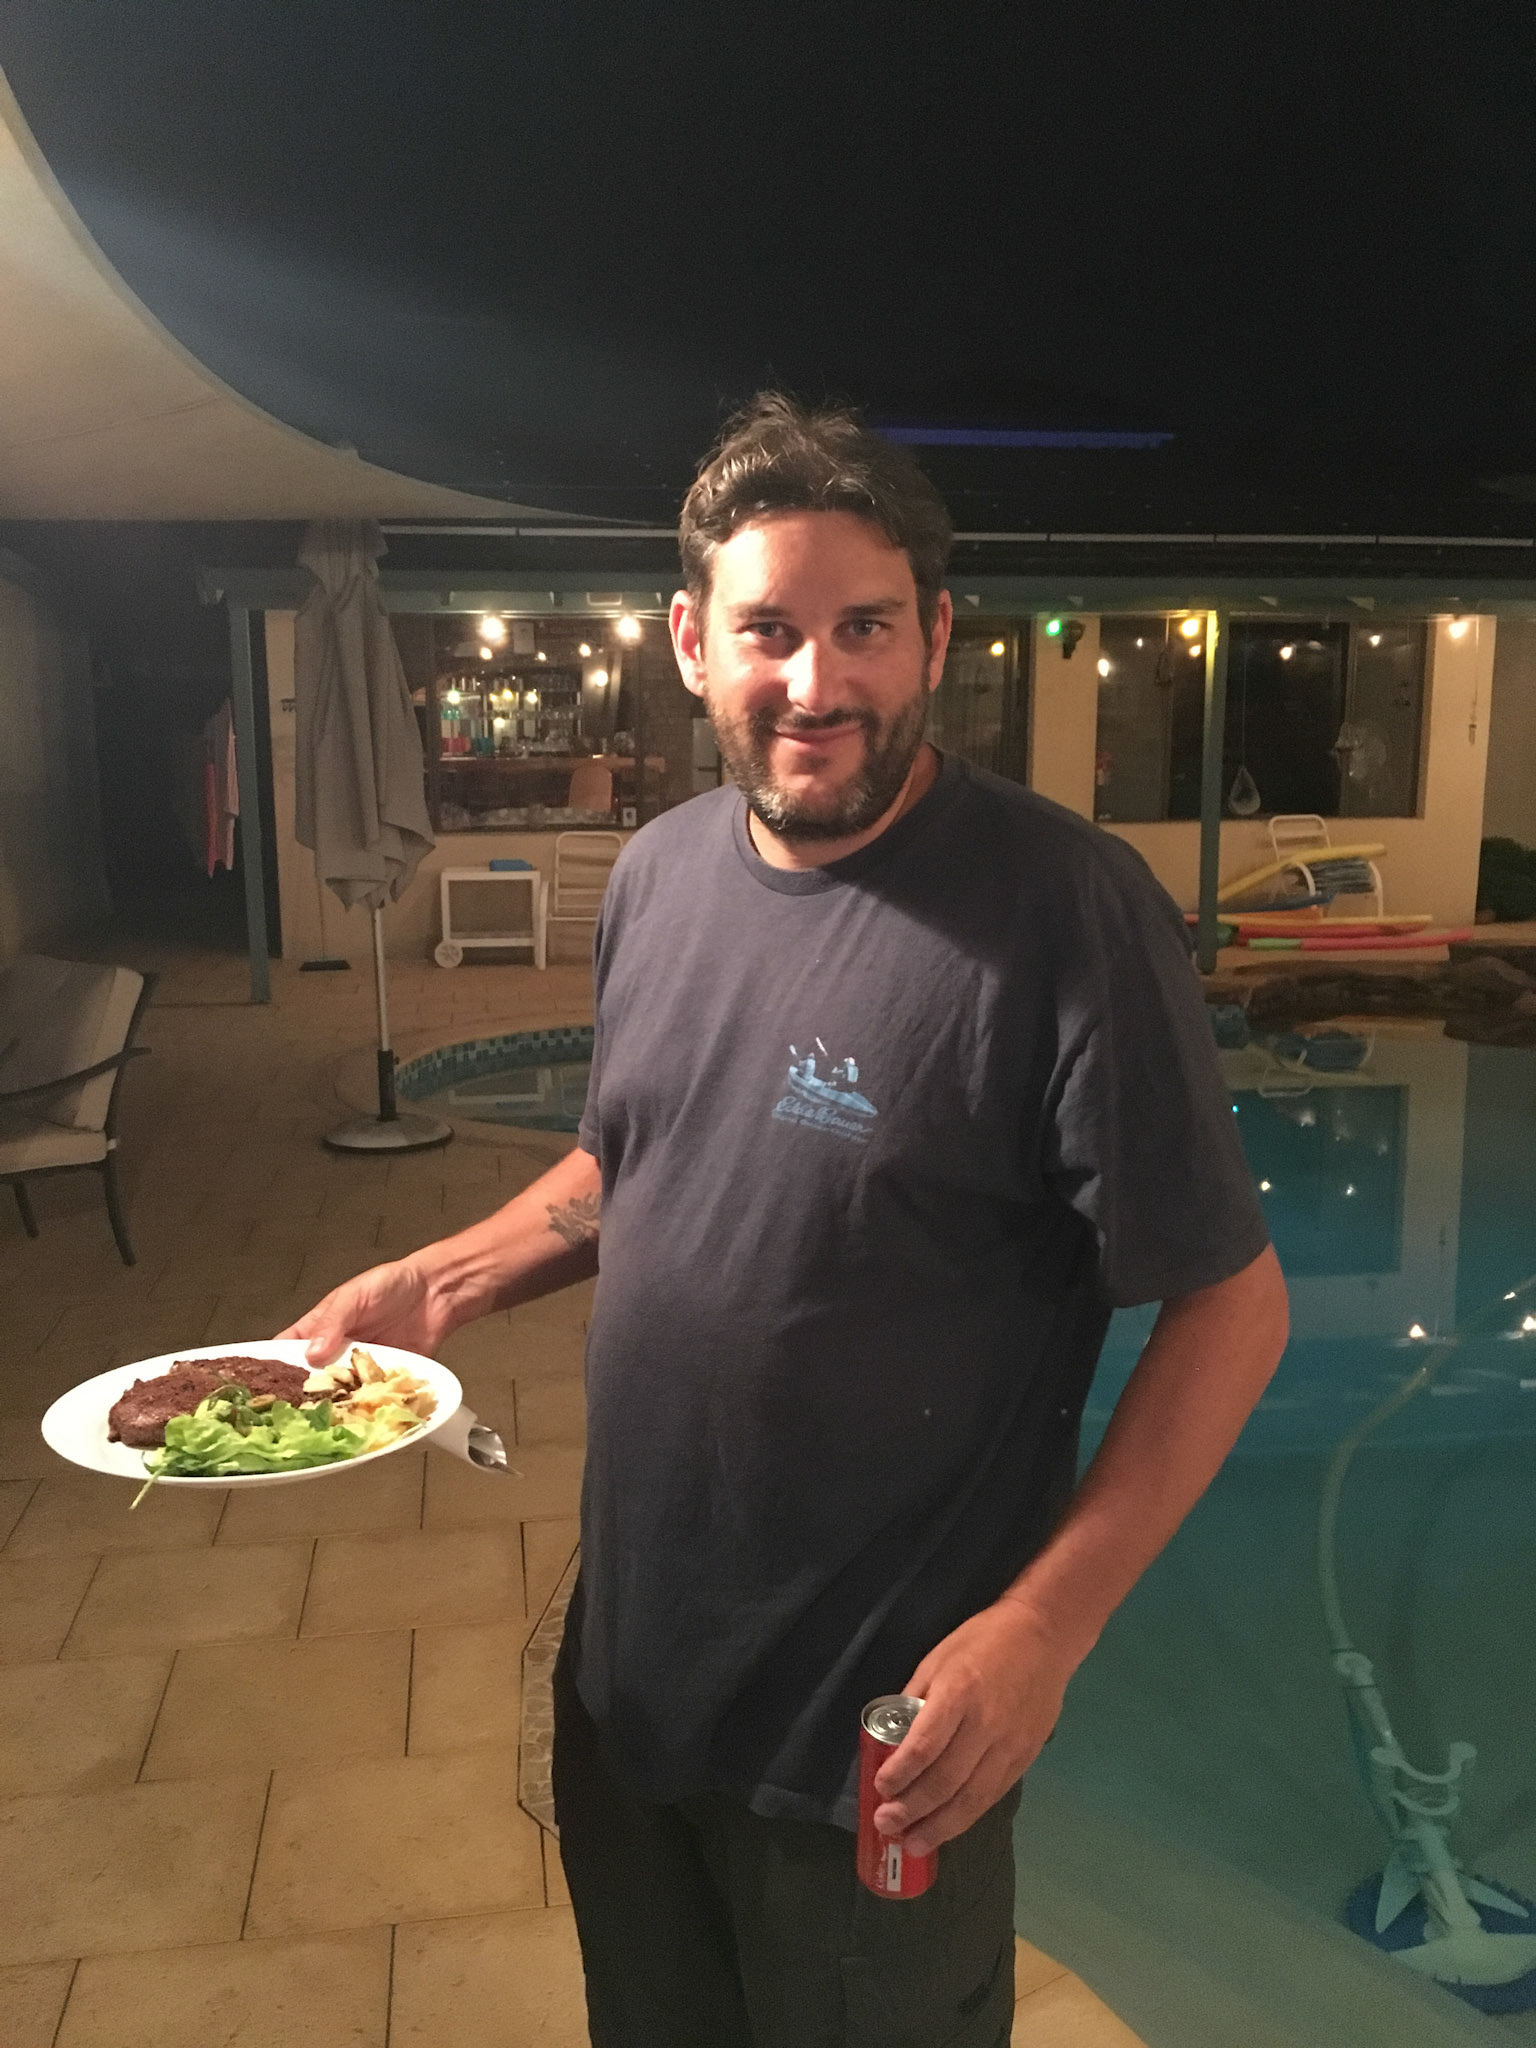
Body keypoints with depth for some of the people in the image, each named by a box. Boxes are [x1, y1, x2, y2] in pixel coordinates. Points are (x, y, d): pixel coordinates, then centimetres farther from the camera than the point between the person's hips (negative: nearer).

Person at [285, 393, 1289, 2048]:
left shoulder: (1061, 909, -22)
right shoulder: (659, 871, -1)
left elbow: (1232, 1303, -17)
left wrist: (1046, 1626, -22)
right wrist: (443, 1277, -2)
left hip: (886, 1732, -6)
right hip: (626, 1667, 6)